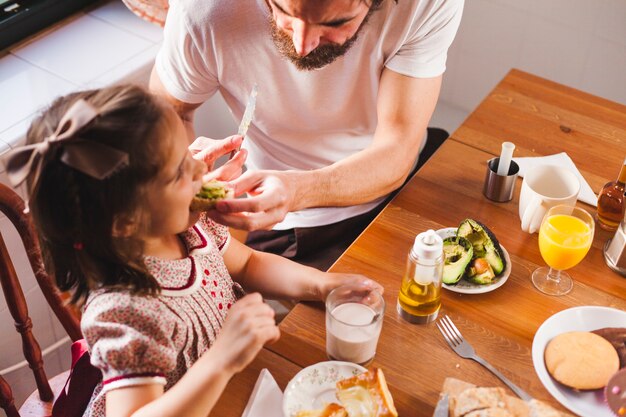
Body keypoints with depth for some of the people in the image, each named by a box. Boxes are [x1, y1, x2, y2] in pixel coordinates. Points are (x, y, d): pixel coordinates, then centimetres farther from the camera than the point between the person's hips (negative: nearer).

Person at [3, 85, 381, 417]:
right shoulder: (124, 313, -36)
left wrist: (322, 283, -9)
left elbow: (247, 263, 5)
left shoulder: (186, 224, -13)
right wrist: (222, 360, -48)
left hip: (227, 385, 6)